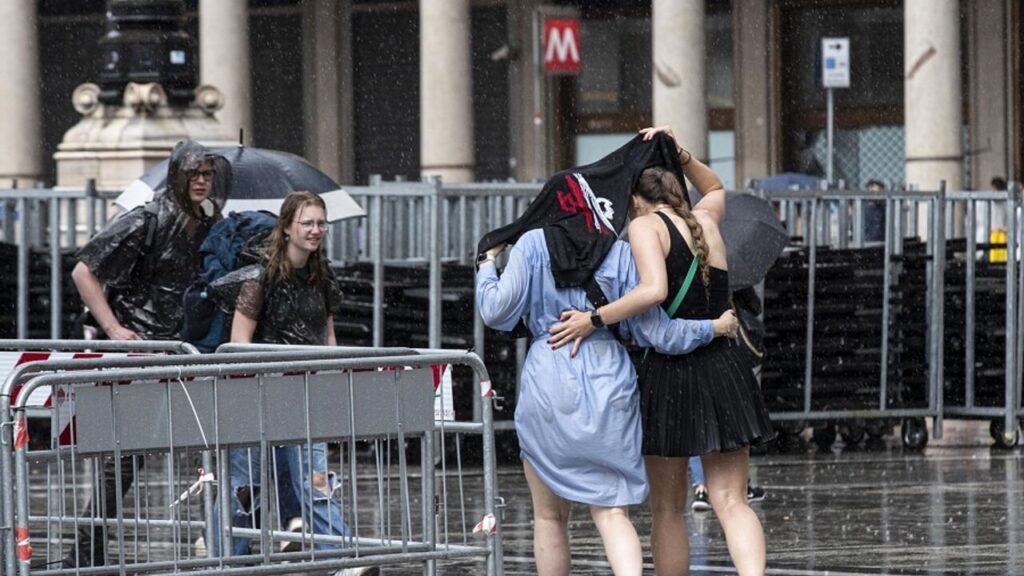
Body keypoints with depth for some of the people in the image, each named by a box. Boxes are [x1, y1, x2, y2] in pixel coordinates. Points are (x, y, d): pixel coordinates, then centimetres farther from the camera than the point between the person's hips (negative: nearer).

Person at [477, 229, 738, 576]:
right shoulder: (621, 253, 4)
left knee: (550, 515, 11)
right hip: (610, 382, 1)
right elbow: (656, 332, 4)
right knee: (612, 511, -1)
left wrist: (487, 262, 12)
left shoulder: (533, 244, -1)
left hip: (549, 381, -1)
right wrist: (715, 327, 17)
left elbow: (497, 312, -5)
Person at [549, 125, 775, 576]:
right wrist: (679, 154, 25)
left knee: (667, 509, 9)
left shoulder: (646, 225, -4)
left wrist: (593, 319, -18)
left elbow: (654, 289, -22)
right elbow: (715, 188, 38)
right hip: (724, 369, 4)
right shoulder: (705, 222, 13)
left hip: (669, 371, -4)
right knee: (731, 501, -2)